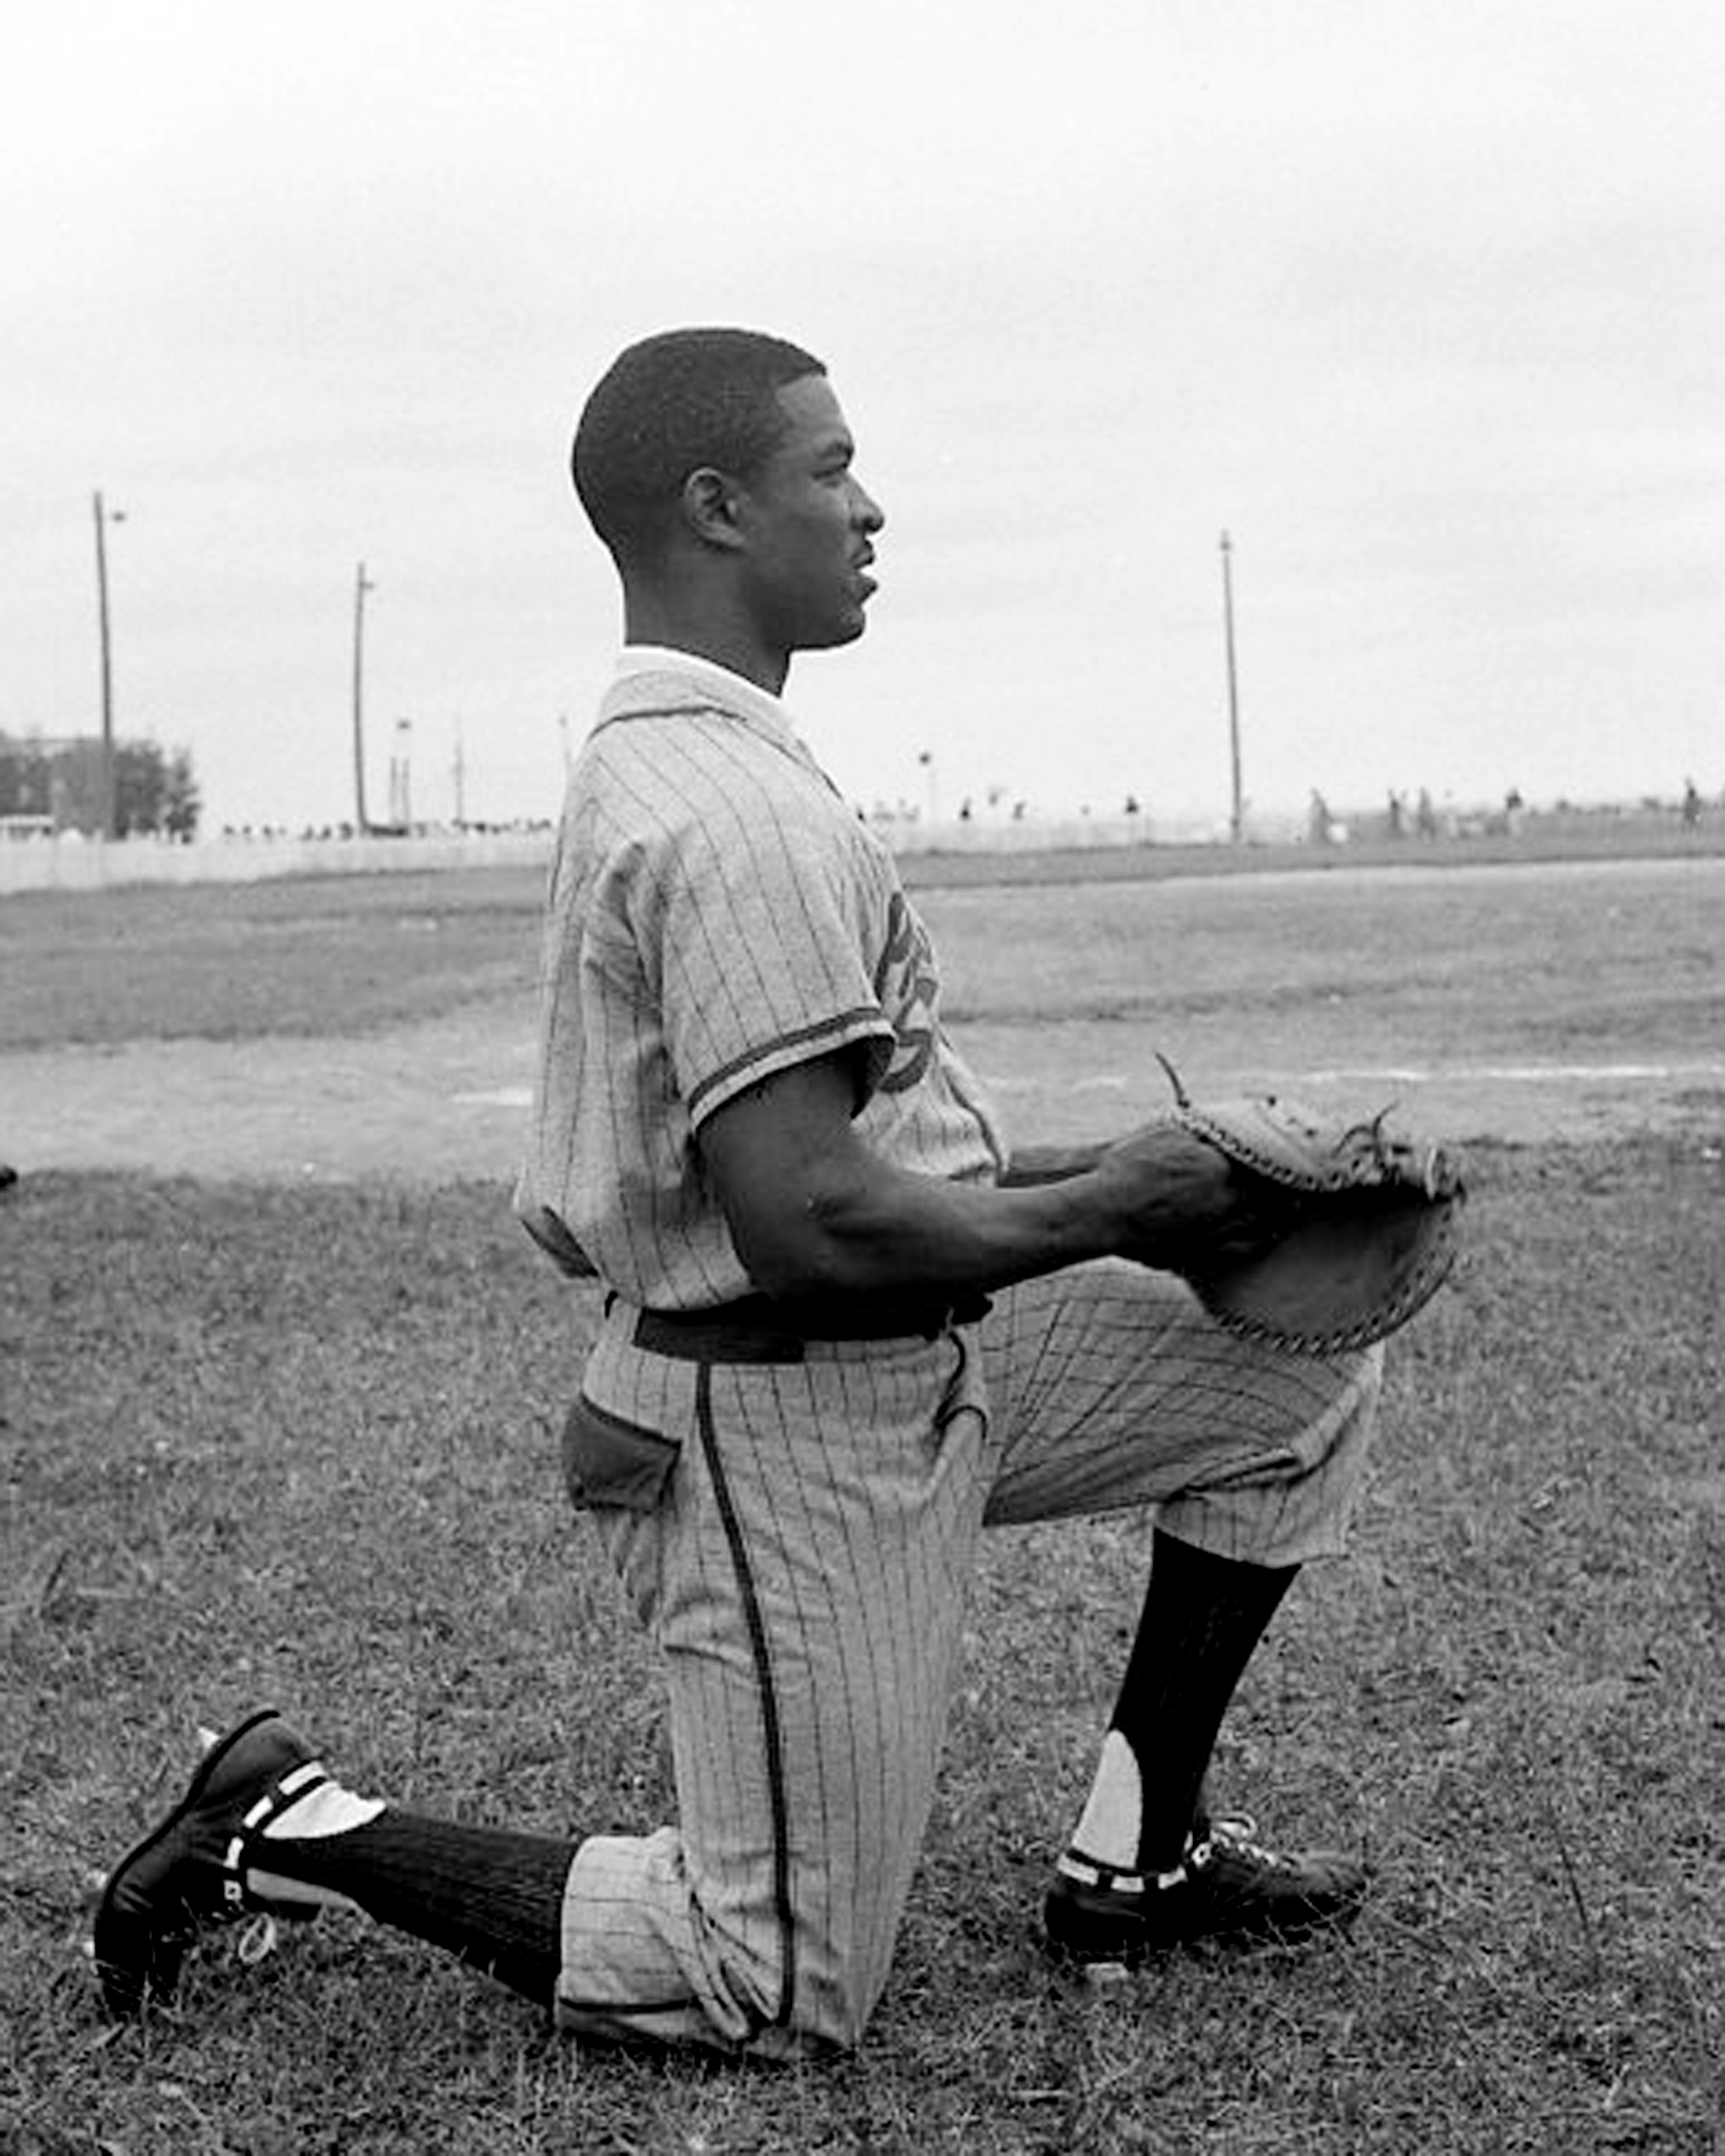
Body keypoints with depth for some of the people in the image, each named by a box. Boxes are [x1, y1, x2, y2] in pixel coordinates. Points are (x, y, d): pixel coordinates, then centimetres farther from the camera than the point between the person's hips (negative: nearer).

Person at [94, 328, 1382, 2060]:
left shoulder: (656, 763, 10)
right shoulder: (741, 816, -23)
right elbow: (816, 1222, -29)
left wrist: (1090, 1173, 9)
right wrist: (1112, 1208, -14)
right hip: (791, 1431, -10)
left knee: (1306, 1359, 12)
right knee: (786, 1995, 1)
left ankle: (1139, 1854, 19)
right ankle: (294, 1834, 11)